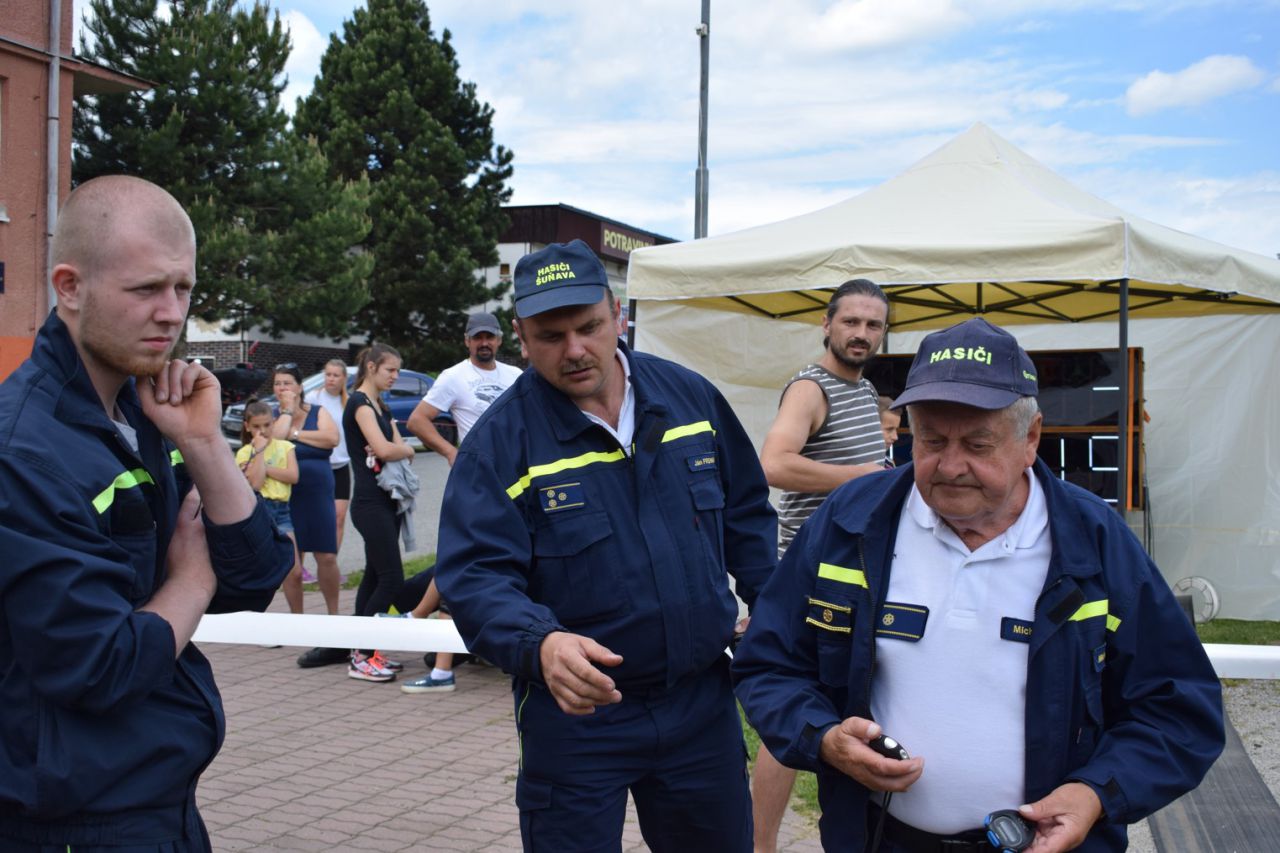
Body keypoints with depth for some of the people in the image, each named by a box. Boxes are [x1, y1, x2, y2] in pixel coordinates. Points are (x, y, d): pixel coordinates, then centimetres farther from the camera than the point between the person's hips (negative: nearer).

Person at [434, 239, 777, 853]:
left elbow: (746, 511, 13)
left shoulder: (692, 397, 1)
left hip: (701, 702, 4)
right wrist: (539, 643, -38)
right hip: (577, 710, -3)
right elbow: (475, 574, -20)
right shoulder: (499, 440, -12)